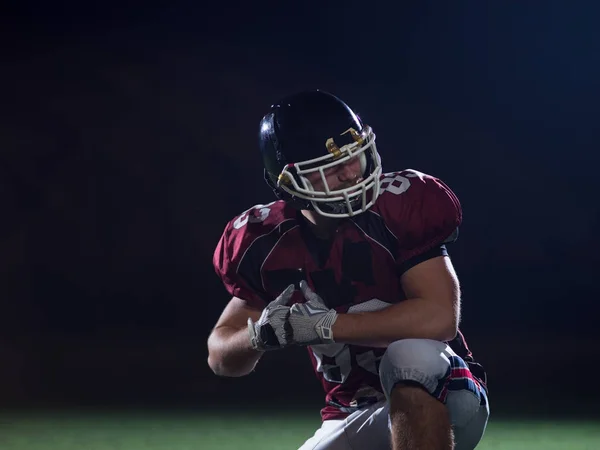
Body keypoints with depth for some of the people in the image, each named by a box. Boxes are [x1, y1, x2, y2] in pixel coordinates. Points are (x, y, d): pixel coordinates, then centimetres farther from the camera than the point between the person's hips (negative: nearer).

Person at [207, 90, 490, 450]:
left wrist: (323, 326, -29)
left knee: (410, 356, -37)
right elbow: (222, 358, 4)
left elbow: (439, 318, -29)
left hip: (436, 403, -5)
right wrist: (262, 334, -21)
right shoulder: (266, 245, -5)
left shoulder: (402, 208, -18)